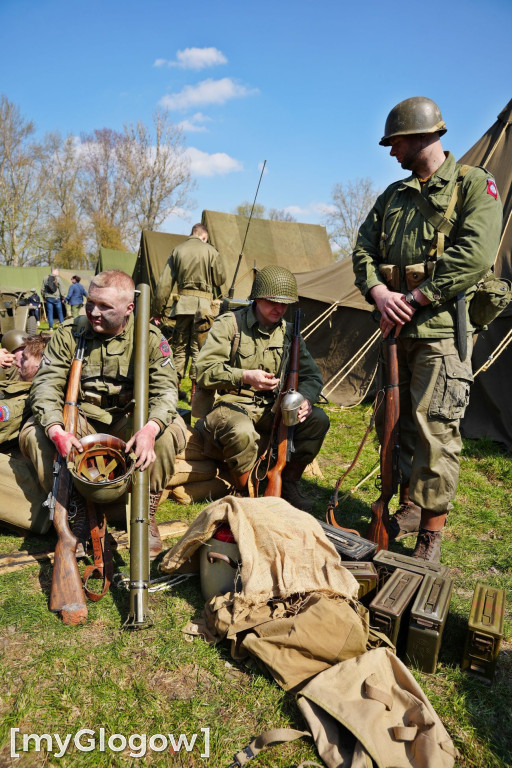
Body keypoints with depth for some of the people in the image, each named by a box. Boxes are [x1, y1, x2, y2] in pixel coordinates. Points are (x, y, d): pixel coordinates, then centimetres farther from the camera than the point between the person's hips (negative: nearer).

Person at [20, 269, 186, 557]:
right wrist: (56, 430, -32)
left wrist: (150, 427, -40)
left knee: (172, 430, -30)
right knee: (33, 433, -25)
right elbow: (46, 383, -11)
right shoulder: (69, 333, -6)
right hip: (81, 419, 2)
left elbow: (166, 388, -17)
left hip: (129, 420, -1)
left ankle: (147, 515, -9)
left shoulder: (149, 337, -9)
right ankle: (75, 512, -8)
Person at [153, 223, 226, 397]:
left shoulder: (177, 250, 9)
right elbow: (220, 279, 5)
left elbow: (164, 283, 6)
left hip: (182, 303, 3)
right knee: (199, 347, 1)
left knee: (180, 346, 11)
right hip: (202, 304, -2)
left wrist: (159, 309, 10)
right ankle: (196, 391, 2)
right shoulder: (210, 251, 1)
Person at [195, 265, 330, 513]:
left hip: (270, 408, 5)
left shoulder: (288, 331, 9)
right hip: (229, 405, -5)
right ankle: (245, 492, -9)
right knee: (242, 433, -39)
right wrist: (245, 376, -29)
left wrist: (305, 398, -15)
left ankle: (287, 483, 2)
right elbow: (205, 371, -14)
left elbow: (312, 376, 9)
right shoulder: (229, 324, -6)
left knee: (317, 419, -17)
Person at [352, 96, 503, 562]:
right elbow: (363, 250, 12)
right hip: (397, 331, 7)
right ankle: (409, 509, 29)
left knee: (435, 432, -8)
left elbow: (475, 255, -15)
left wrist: (415, 299, -16)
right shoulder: (393, 196, 18)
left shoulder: (474, 185, -1)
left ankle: (431, 534, 5)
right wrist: (379, 292, -8)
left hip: (443, 331, -6)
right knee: (400, 424, 13)